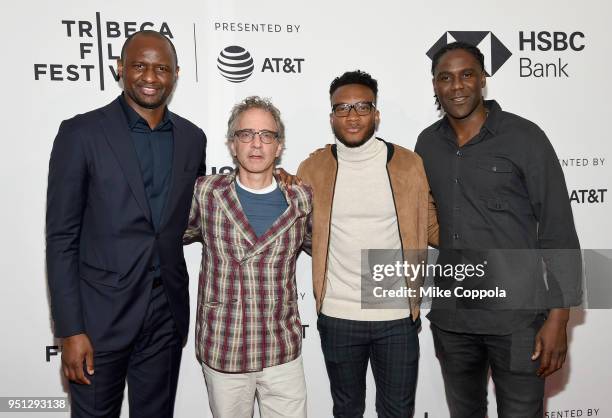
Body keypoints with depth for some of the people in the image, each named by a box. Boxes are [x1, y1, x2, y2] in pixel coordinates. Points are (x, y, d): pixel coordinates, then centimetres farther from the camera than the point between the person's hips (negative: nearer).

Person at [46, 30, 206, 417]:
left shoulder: (192, 138, 5)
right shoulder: (81, 132, -8)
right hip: (99, 314, -3)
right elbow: (61, 238, -9)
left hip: (167, 313, 4)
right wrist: (71, 331, -11)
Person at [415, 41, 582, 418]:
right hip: (449, 317, 4)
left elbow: (559, 231, -8)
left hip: (516, 319, -4)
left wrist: (558, 317, -10)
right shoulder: (427, 144, 5)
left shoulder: (523, 137, -8)